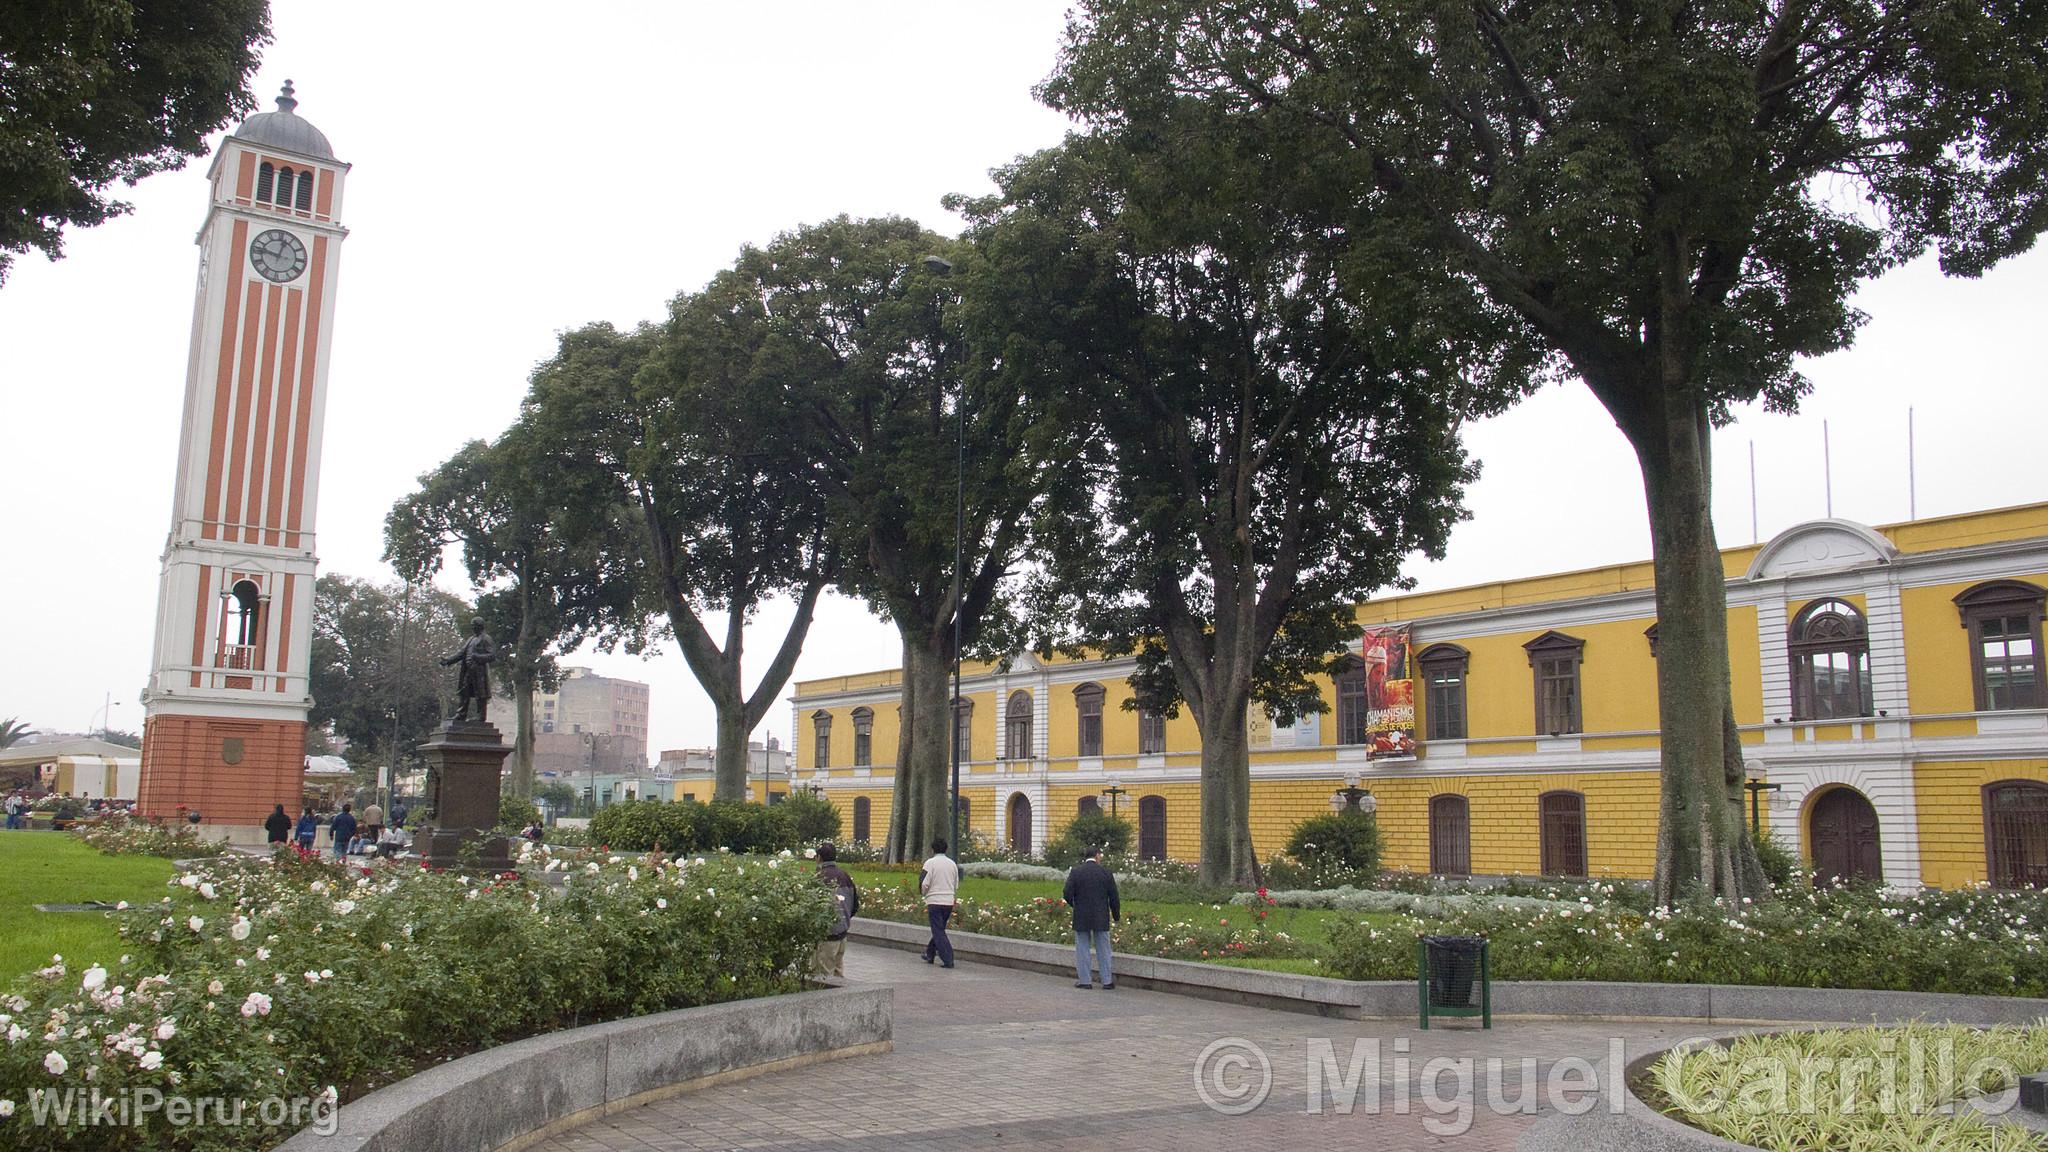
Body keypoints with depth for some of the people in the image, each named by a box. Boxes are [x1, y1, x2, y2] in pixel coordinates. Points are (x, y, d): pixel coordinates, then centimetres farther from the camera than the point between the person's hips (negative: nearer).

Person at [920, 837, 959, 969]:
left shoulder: (930, 862, -7)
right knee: (940, 929, 21)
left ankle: (948, 960, -8)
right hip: (949, 902, 6)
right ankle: (930, 954, 33)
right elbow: (956, 886, 15)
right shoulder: (952, 864, 10)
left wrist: (924, 893, 9)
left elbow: (924, 884, -13)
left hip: (934, 901, -6)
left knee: (939, 932, -1)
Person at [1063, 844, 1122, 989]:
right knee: (1103, 949, 10)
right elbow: (1113, 897, -1)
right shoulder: (1106, 873, -4)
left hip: (1081, 918, -1)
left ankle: (1084, 980, 10)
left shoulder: (1076, 871, -6)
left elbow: (1067, 894, -10)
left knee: (1082, 948, 8)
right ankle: (1107, 981, 13)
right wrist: (1116, 915, 13)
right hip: (1101, 918, 1)